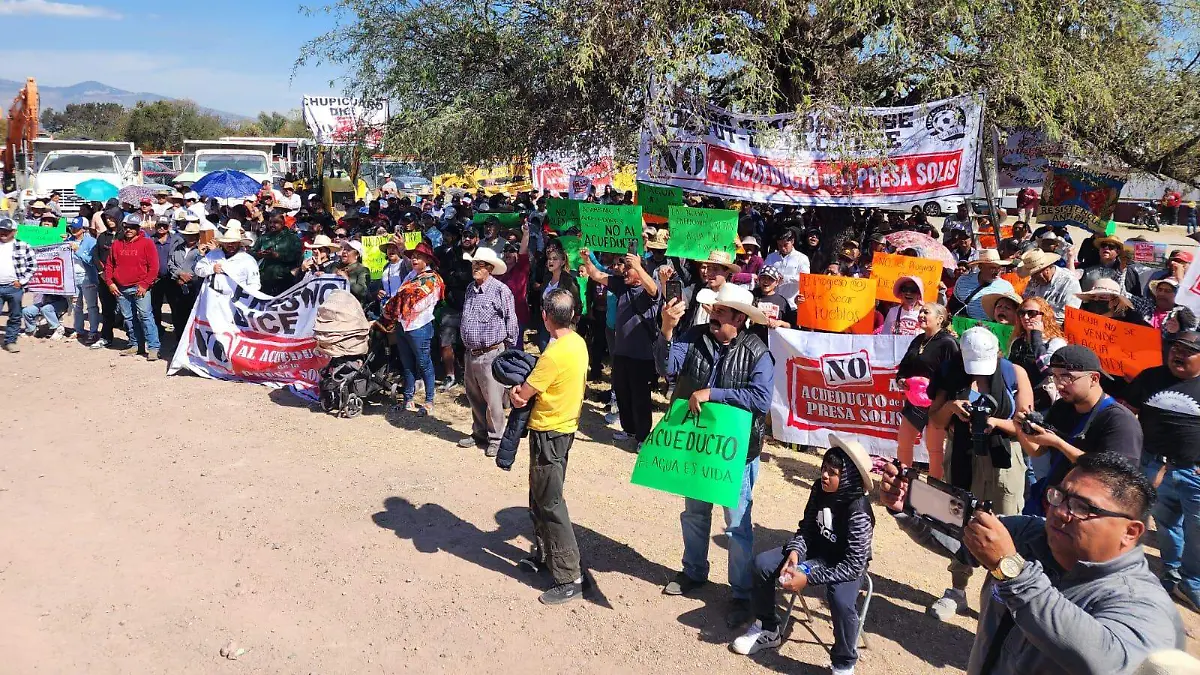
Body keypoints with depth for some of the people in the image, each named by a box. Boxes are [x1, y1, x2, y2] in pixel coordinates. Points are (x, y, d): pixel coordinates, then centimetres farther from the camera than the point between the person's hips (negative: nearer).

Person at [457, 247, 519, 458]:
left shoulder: (501, 290, -12)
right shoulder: (470, 288, 11)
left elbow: (511, 321, -6)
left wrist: (509, 349, -1)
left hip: (491, 354, -7)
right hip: (470, 353, 7)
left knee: (492, 400, -1)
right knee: (474, 398, 17)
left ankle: (495, 438, 12)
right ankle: (478, 434, 32)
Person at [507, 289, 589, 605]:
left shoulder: (554, 354, -26)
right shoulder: (578, 342, 2)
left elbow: (520, 397, -18)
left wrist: (516, 391, 4)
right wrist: (526, 389, -6)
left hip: (549, 433, -9)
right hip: (564, 425, 9)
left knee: (549, 503, -3)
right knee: (539, 496, 21)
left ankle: (570, 579, 2)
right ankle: (543, 553, 36)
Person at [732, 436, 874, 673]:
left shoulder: (858, 512, -30)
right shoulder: (819, 490, -11)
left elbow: (853, 565, -29)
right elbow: (806, 527, 2)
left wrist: (809, 577, -31)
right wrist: (795, 552, -19)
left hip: (847, 565, -6)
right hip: (817, 551, 7)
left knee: (841, 602, -36)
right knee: (762, 563, -7)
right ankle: (767, 629, 14)